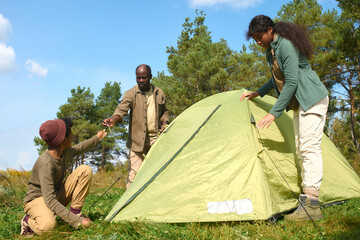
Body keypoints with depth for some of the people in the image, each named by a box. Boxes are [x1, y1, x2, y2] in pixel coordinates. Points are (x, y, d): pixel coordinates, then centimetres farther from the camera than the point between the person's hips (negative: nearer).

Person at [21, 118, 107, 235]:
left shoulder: (66, 152, -8)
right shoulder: (46, 163, -33)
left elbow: (79, 148, 20)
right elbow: (49, 200, -36)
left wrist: (97, 138, 33)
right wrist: (76, 221, -40)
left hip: (57, 195, 7)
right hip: (37, 199, -7)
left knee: (85, 170, -11)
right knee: (47, 225, -41)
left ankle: (75, 212, -5)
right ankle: (29, 220, -4)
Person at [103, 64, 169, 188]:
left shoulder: (159, 93, 8)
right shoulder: (130, 94, -5)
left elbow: (164, 112, 21)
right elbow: (121, 109, -20)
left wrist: (165, 123, 2)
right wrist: (114, 119, -40)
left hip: (155, 137, 3)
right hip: (137, 139, -3)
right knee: (134, 171, -9)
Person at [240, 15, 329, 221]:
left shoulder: (285, 45, -18)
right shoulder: (272, 50, 12)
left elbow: (291, 83, -23)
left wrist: (274, 113, -23)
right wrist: (257, 93, 20)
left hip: (312, 99, -10)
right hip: (301, 103, 10)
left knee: (310, 147, -16)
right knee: (302, 150, 7)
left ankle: (312, 205, -17)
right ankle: (307, 196, 11)